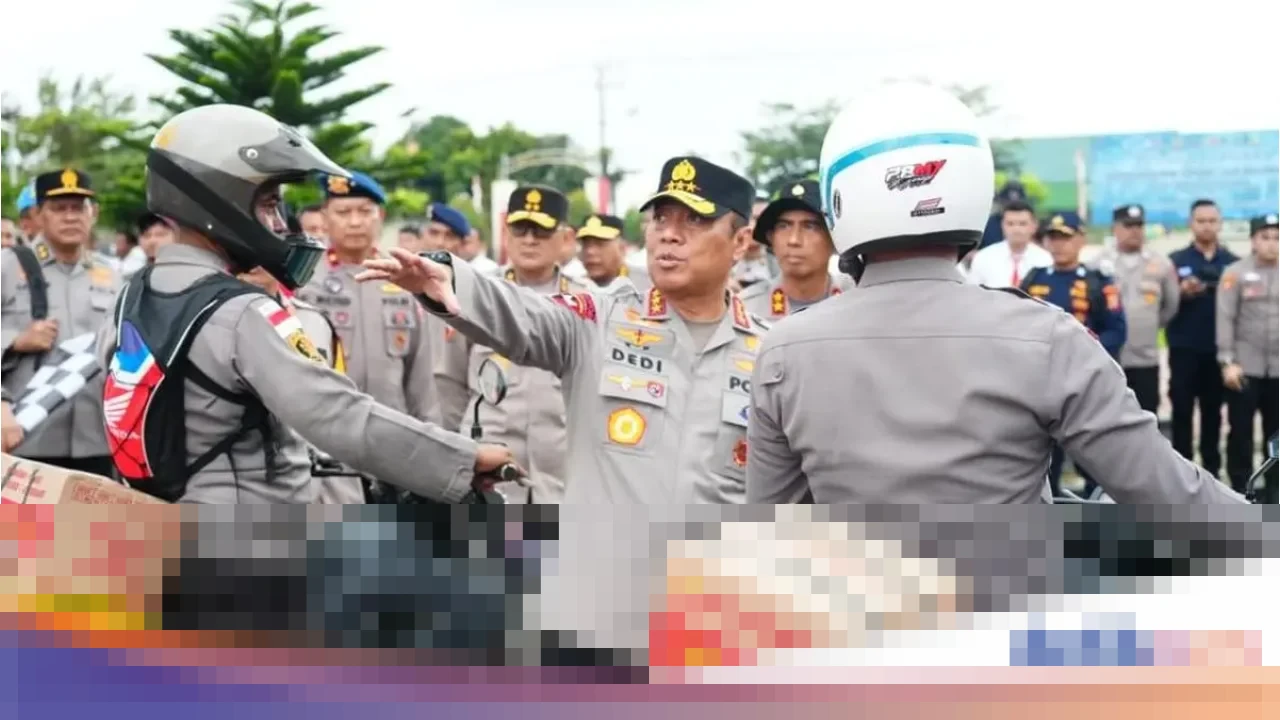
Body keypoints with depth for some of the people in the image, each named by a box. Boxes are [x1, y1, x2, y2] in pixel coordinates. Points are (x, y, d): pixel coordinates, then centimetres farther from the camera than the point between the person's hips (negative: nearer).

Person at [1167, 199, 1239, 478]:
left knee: (1213, 412, 8)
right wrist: (1181, 294, -22)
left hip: (1218, 350, 1)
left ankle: (1211, 470, 15)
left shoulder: (1232, 263, 6)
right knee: (1182, 411, 2)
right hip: (1184, 349, -1)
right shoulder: (1175, 261, 1)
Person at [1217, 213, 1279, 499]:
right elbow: (1225, 319, -5)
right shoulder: (1235, 272, -2)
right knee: (1241, 431, 3)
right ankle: (1241, 491, 11)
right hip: (1245, 367, -3)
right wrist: (1228, 361, -11)